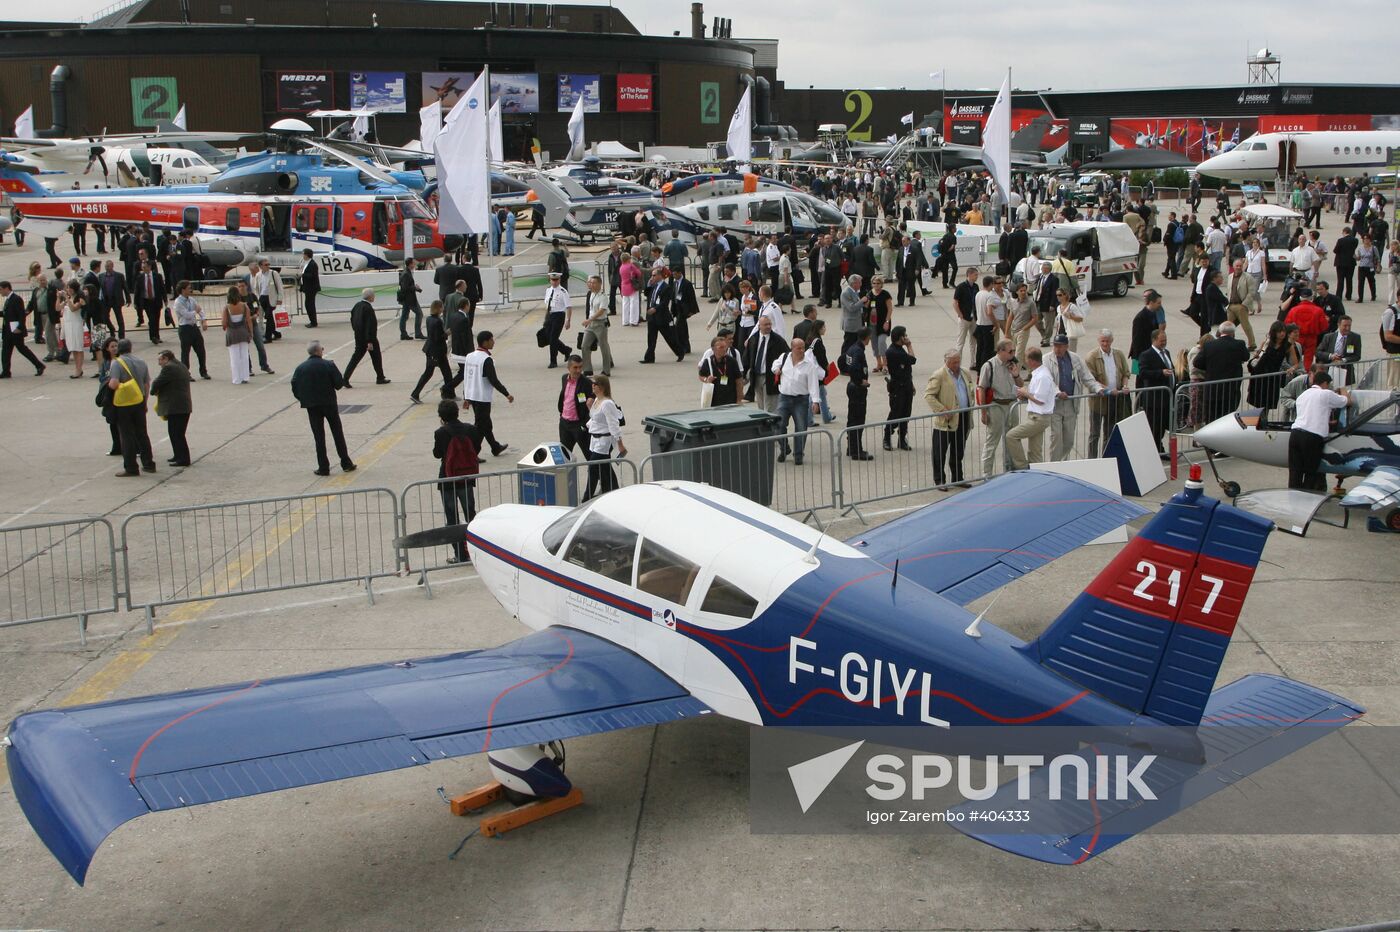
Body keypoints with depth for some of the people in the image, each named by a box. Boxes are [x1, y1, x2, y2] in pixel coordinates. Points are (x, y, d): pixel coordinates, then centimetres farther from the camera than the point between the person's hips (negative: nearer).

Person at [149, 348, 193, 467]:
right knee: (178, 433, 18)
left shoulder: (168, 368, -13)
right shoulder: (182, 367, 18)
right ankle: (179, 456, 25)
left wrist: (154, 391, 10)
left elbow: (156, 384, -12)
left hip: (175, 407, -10)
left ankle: (183, 459, -3)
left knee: (176, 434, -5)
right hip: (185, 405, 10)